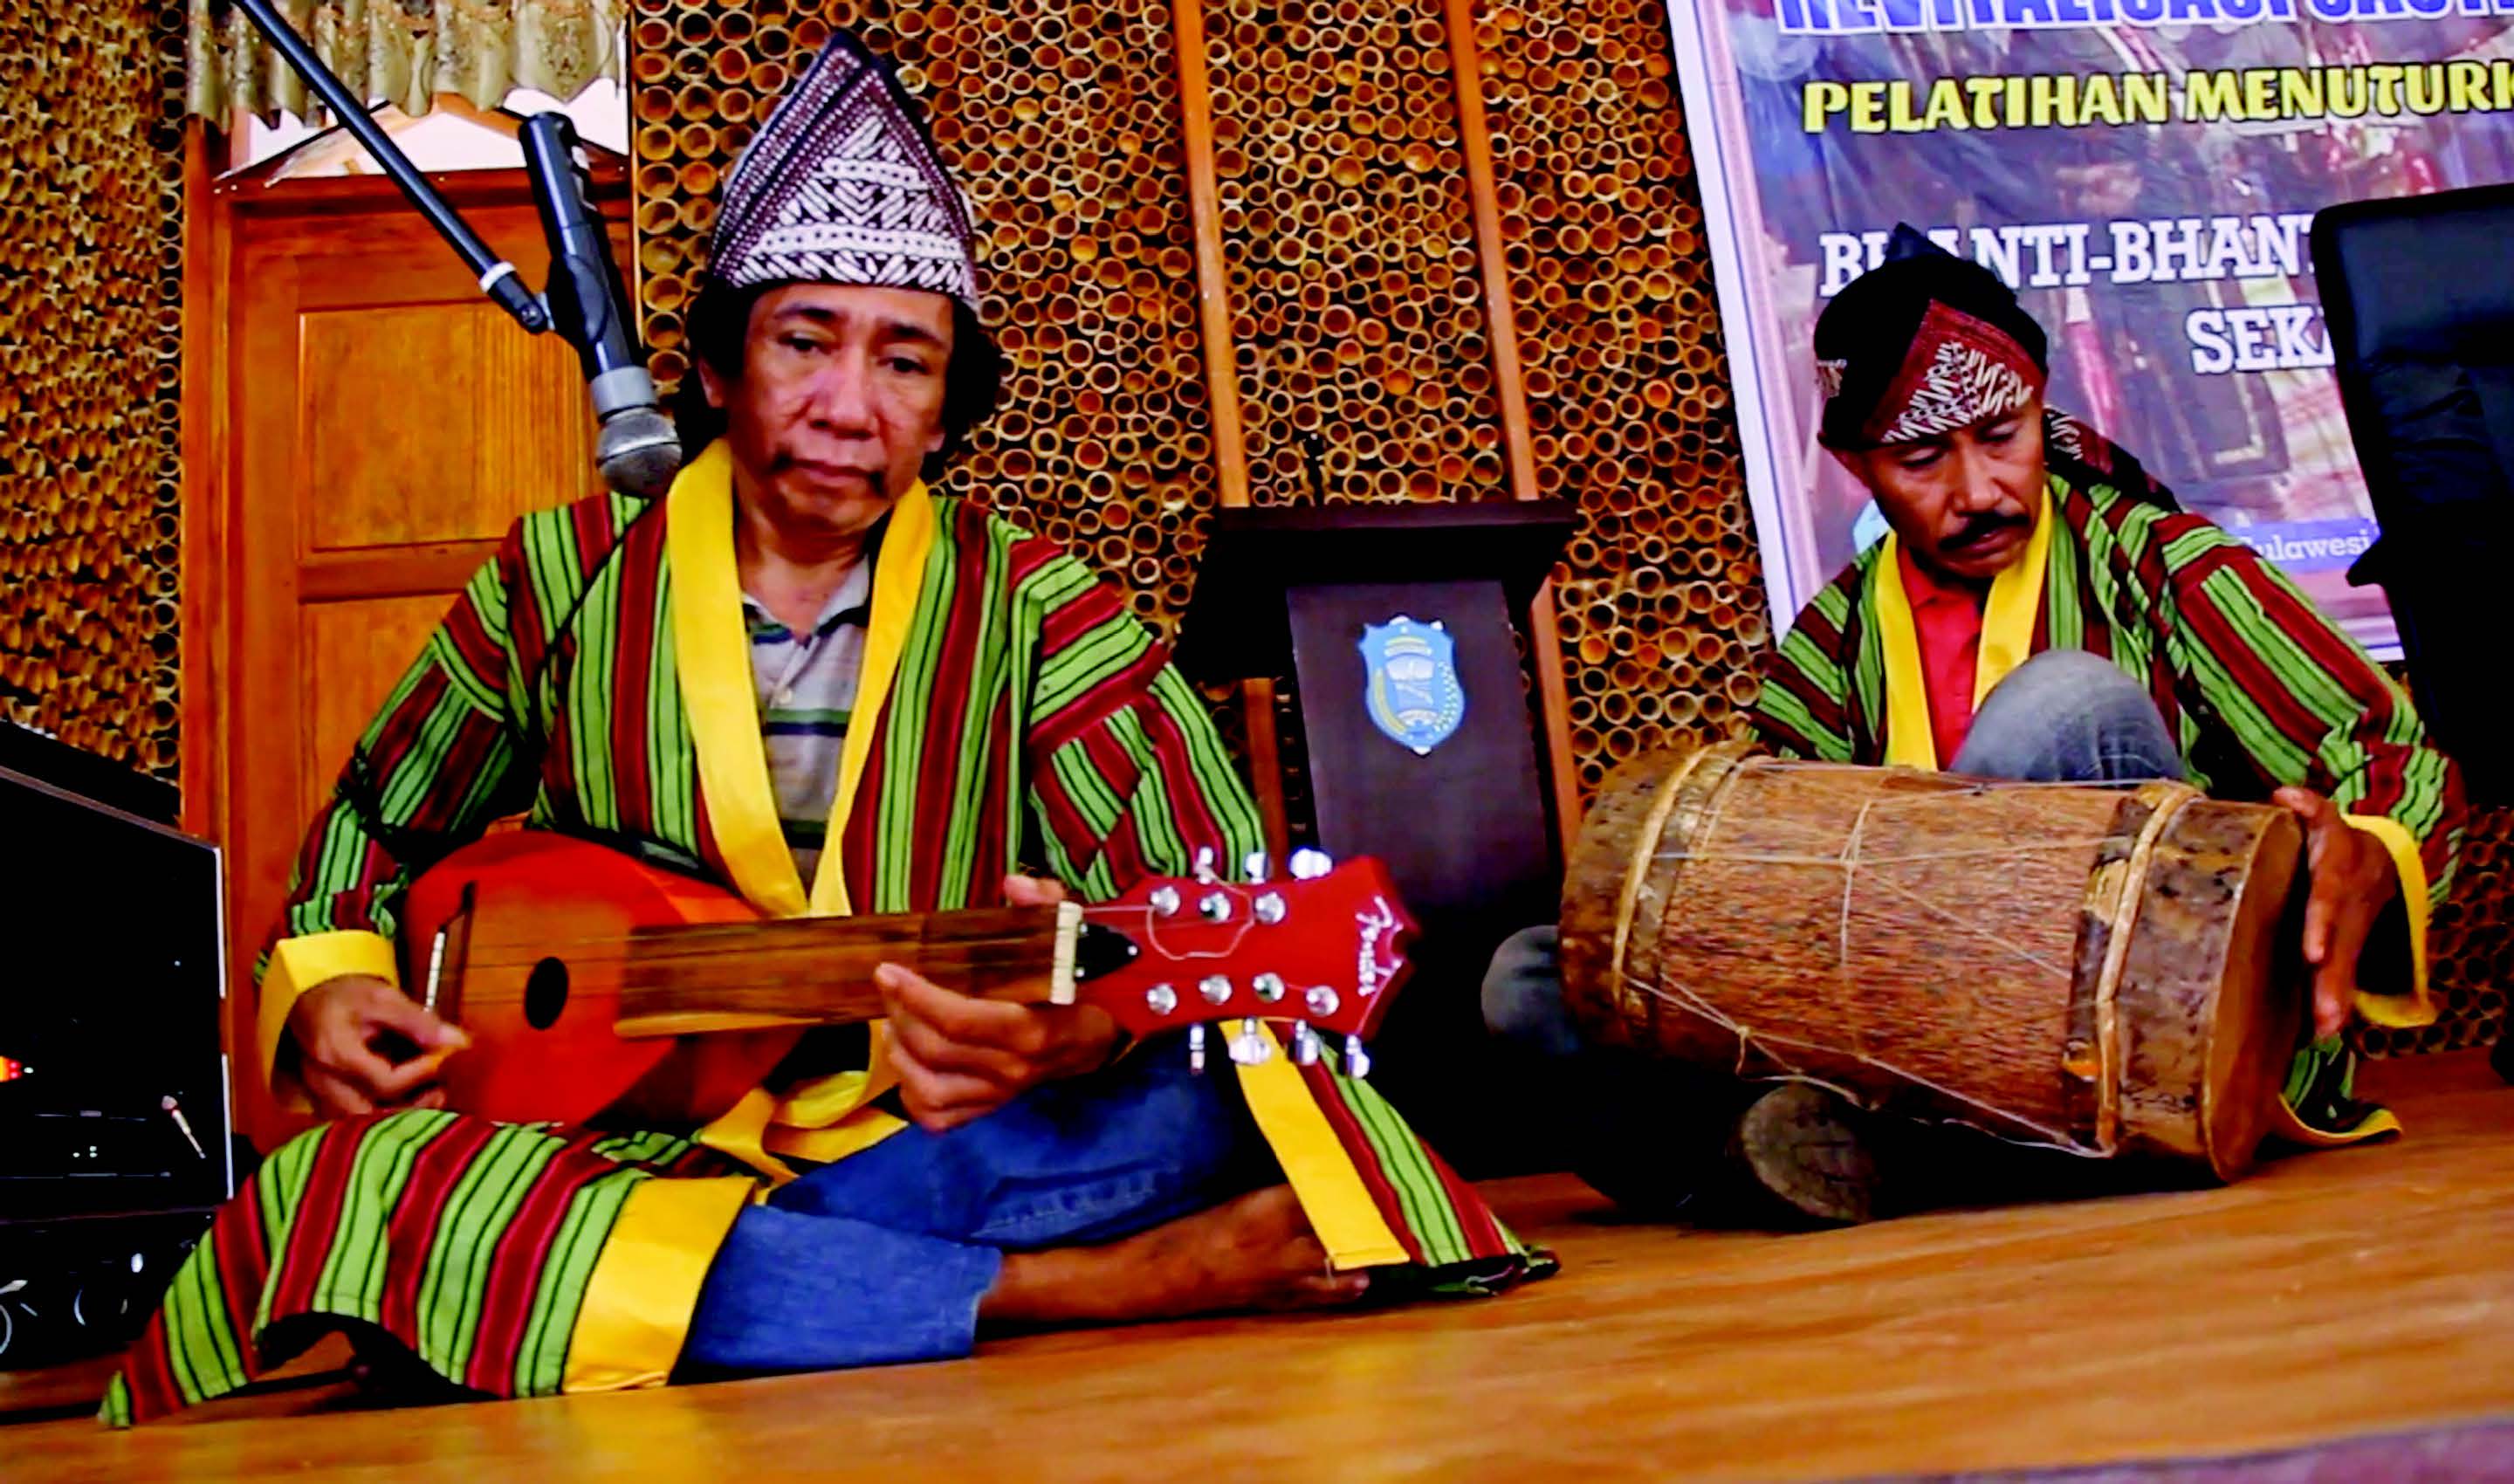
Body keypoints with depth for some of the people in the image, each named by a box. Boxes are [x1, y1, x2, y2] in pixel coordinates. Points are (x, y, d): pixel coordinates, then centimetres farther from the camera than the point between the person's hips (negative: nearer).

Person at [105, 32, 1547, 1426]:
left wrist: (1093, 1019, -35)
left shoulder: (1027, 606, 0)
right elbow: (380, 818, 21)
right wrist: (327, 980, 0)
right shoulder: (566, 575, 5)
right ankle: (1074, 1293, -31)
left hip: (930, 1152, -3)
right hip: (617, 1150, 4)